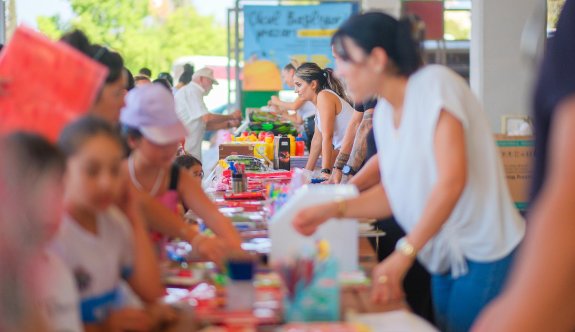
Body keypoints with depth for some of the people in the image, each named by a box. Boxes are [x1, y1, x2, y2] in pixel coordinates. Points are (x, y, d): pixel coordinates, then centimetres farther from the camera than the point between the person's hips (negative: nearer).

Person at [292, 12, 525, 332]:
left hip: (485, 256, -7)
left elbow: (452, 180, -23)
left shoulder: (435, 83, -16)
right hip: (447, 259, 7)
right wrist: (333, 209, 1)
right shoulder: (383, 113, 7)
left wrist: (404, 254, -24)